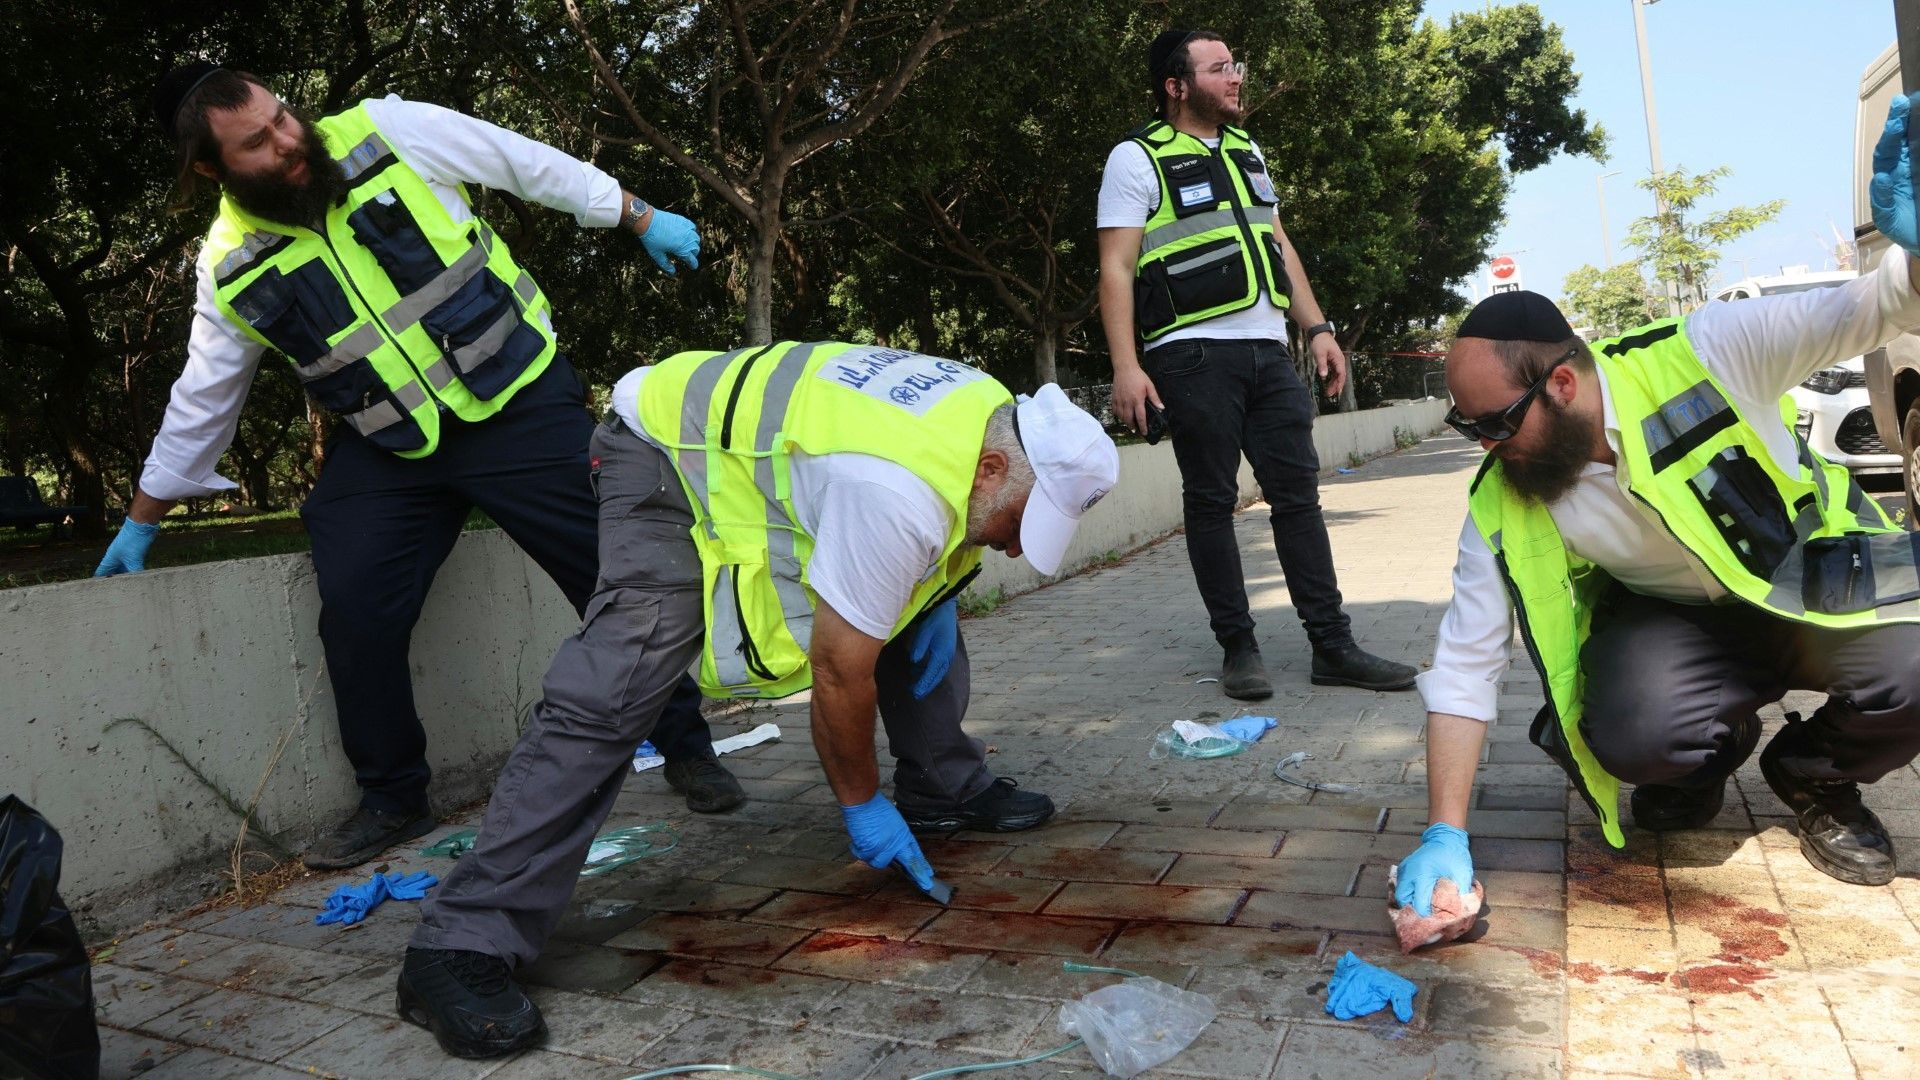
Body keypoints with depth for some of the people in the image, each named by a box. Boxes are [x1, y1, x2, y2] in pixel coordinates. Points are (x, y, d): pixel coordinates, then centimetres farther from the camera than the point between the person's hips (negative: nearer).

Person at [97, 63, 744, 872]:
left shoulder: (388, 132, -10)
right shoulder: (231, 269, -1)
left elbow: (530, 163, 2)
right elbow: (201, 402, 11)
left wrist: (641, 219, 6)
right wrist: (141, 521, 18)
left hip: (521, 402, -2)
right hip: (388, 453, 3)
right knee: (354, 611, -8)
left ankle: (687, 747, 15)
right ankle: (393, 799, 14)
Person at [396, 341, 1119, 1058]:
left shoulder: (999, 418, -9)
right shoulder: (900, 500, -37)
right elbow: (839, 671, -29)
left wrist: (938, 596, 1)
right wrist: (861, 804, -14)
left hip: (771, 451, 10)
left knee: (916, 613, 8)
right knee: (610, 698, -22)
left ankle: (946, 789, 25)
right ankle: (464, 943, -19)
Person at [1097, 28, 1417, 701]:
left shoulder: (1246, 151, 20)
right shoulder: (1137, 158, -1)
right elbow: (1116, 269, -7)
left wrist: (1316, 328, 13)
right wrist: (1126, 366, -18)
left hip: (1267, 350, 6)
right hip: (1194, 355, -6)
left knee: (1298, 493, 3)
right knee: (1212, 501, -1)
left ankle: (1332, 646, 7)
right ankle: (1238, 647, 9)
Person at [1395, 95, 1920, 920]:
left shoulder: (1703, 356, -24)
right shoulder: (1502, 506, -18)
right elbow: (1465, 664, -16)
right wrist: (1445, 836, -20)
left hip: (1816, 581, 0)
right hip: (1678, 620, 1)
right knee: (1630, 733, -30)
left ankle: (1814, 775, 6)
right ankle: (1708, 756, 10)